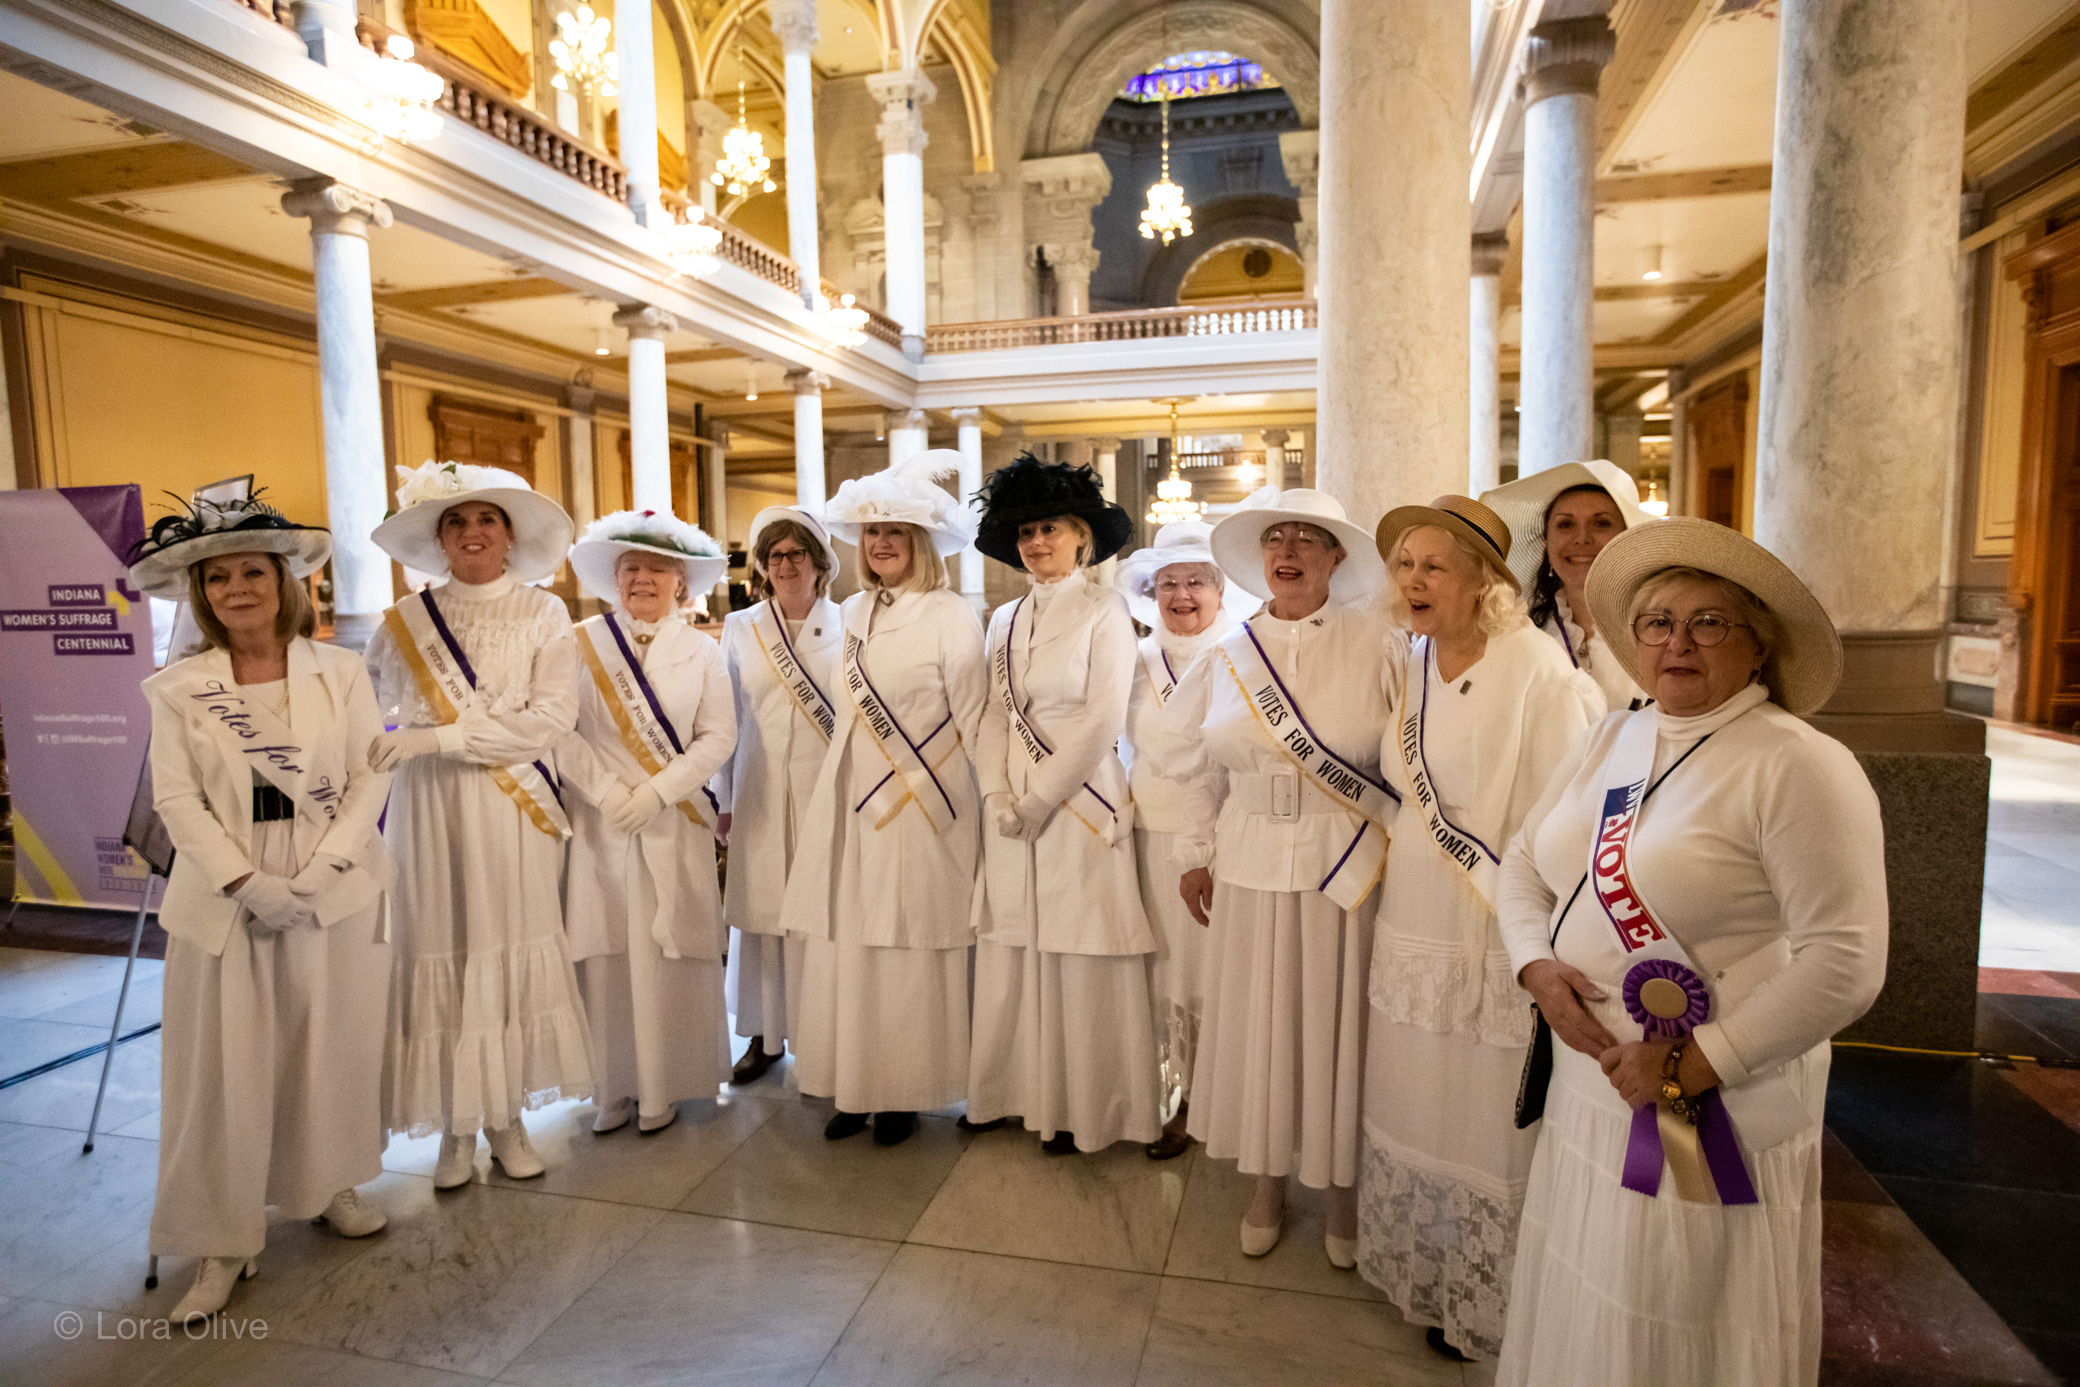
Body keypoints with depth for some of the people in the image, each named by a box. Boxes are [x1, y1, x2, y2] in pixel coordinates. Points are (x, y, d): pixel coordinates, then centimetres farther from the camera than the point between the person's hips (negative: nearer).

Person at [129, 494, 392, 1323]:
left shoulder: (340, 672, 1)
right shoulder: (177, 689, 1)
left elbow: (371, 777, -2)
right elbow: (177, 800, -3)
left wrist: (321, 870, -14)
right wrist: (245, 882, -15)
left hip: (335, 891, 0)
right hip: (226, 897, 0)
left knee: (332, 1048, 10)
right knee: (223, 1067, 5)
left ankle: (328, 1186, 31)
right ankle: (224, 1243, 18)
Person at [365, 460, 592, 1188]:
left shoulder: (542, 614, 1)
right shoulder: (406, 618, 8)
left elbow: (551, 719, -10)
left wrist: (439, 737, -15)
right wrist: (390, 747, 1)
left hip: (511, 812, -1)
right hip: (429, 811, 1)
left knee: (511, 954, 4)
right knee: (439, 955, 3)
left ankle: (506, 1115, 20)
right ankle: (455, 1125, 18)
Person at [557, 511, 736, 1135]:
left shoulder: (701, 652, 6)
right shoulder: (581, 643, 4)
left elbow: (718, 737, 0)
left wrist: (654, 791, -10)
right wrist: (606, 791, -12)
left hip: (671, 825, 0)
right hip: (597, 821, 0)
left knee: (666, 957, 2)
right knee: (602, 956, 1)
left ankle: (660, 1090, 16)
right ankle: (611, 1089, 16)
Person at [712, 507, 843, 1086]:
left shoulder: (845, 626, 3)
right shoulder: (740, 628, 9)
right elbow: (725, 721, 9)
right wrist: (724, 800, 6)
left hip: (828, 790, -1)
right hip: (760, 793, 2)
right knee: (761, 911, 5)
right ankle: (765, 1034, 20)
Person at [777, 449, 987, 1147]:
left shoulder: (951, 617, -7)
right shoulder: (852, 614, 12)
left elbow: (973, 724, -6)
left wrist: (992, 809, -5)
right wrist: (835, 793, 12)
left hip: (919, 806, -5)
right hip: (849, 801, 6)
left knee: (910, 950, 3)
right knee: (842, 944, 7)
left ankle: (904, 1092, 20)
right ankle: (852, 1085, 22)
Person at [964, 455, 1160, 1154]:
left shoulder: (1104, 611, -5)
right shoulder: (1005, 619, 12)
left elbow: (1101, 723, -11)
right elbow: (994, 716, 10)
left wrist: (1038, 800, -10)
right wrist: (997, 796, -4)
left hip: (1080, 801, -5)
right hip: (1012, 809, 5)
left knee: (1080, 960, 2)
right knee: (1011, 953, 10)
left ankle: (1079, 1109, 18)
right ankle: (1016, 1091, 26)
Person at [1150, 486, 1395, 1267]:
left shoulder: (1376, 645, -6)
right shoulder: (1229, 655, 5)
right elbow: (1183, 757, 13)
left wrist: (1395, 850, -6)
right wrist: (1196, 852, 12)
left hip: (1348, 872, -3)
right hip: (1250, 872, 3)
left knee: (1337, 1027, 9)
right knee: (1257, 1026, 12)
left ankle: (1343, 1192, 31)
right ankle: (1266, 1185, 32)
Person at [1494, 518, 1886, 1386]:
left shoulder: (1800, 767, -15)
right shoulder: (1612, 740, 6)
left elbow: (1844, 963, -19)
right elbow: (1525, 861, 12)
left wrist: (1692, 1067, -19)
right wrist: (1536, 965, -6)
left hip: (1717, 1118, -6)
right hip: (1590, 1089, 6)